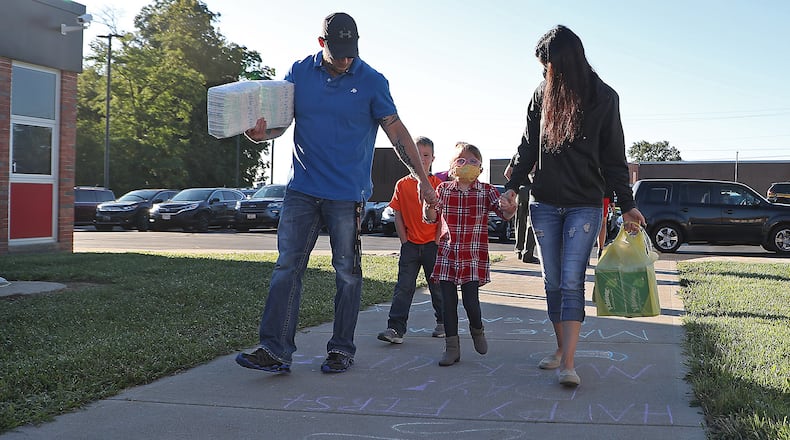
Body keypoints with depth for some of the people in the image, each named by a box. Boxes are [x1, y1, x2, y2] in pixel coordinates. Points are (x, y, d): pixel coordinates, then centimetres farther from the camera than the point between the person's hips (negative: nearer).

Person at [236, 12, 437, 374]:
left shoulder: (372, 82, -2)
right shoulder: (299, 72, 6)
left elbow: (396, 131, -2)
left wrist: (422, 178, -7)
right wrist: (263, 132, -15)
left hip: (347, 194, -2)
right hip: (302, 189, 3)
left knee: (347, 272, 4)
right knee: (287, 267, -2)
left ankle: (342, 349, 16)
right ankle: (275, 350, 0)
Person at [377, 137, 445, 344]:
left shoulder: (438, 185, -2)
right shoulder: (402, 185, 3)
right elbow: (398, 215, 4)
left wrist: (439, 241, -7)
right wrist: (404, 241, -1)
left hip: (432, 244, -1)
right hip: (410, 245, 1)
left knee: (437, 286, 11)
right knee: (404, 287, -3)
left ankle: (443, 322, 28)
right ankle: (395, 328, -6)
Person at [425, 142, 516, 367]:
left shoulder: (486, 191, 1)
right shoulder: (443, 189, 5)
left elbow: (505, 213, -9)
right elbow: (431, 218, 4)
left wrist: (511, 205, -31)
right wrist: (430, 205, -18)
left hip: (474, 255, -2)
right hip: (447, 253, 2)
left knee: (471, 301, -7)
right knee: (448, 302, 3)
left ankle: (477, 329, 26)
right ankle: (452, 347, 15)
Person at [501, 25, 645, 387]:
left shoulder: (603, 98, -1)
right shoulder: (542, 96, 7)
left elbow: (614, 156, 2)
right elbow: (528, 147, 10)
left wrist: (626, 204, 0)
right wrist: (512, 186, -3)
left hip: (585, 204, -3)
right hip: (545, 204, 4)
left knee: (572, 282, -11)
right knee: (553, 282, 8)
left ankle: (568, 363, -14)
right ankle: (561, 348, 20)